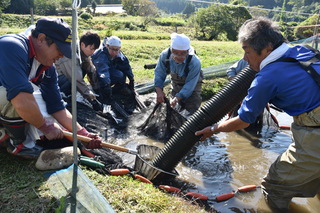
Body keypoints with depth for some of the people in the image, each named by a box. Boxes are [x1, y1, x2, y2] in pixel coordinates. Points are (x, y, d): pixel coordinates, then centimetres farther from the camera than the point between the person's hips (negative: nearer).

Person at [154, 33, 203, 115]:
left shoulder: (194, 62, -39)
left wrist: (177, 98, -45)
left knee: (191, 110, -10)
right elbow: (159, 73, -19)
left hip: (192, 85, -4)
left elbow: (190, 85, -36)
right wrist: (159, 91, -33)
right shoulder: (165, 55, -28)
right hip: (176, 84, 4)